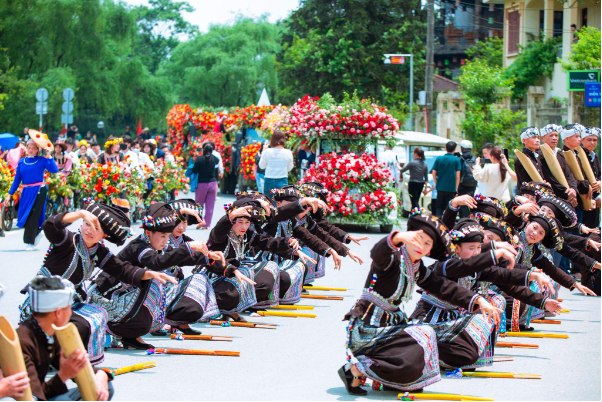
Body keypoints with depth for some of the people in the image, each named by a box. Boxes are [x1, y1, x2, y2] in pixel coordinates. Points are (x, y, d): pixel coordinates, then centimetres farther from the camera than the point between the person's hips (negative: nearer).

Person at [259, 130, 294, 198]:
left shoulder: (267, 152, -7)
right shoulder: (288, 153, -5)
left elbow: (261, 166, 7)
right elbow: (289, 168, 7)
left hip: (269, 181, 0)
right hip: (282, 182, 0)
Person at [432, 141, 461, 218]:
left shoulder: (438, 159, 4)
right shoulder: (456, 160, -4)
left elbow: (434, 174, 6)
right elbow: (457, 176, -5)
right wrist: (456, 189, 3)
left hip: (440, 188, 2)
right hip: (451, 188, -2)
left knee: (439, 208, 11)